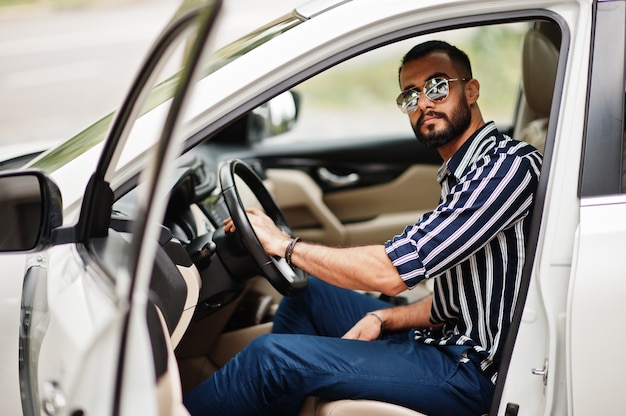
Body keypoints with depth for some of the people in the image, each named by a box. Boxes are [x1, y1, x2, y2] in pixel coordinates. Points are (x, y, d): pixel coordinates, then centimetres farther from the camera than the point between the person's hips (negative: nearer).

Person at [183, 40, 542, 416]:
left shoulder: (512, 163, -18)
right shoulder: (459, 176, 14)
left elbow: (395, 270, -24)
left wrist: (287, 245, -13)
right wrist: (383, 319, 1)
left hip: (470, 370, -10)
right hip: (445, 340, 10)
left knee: (273, 355, -15)